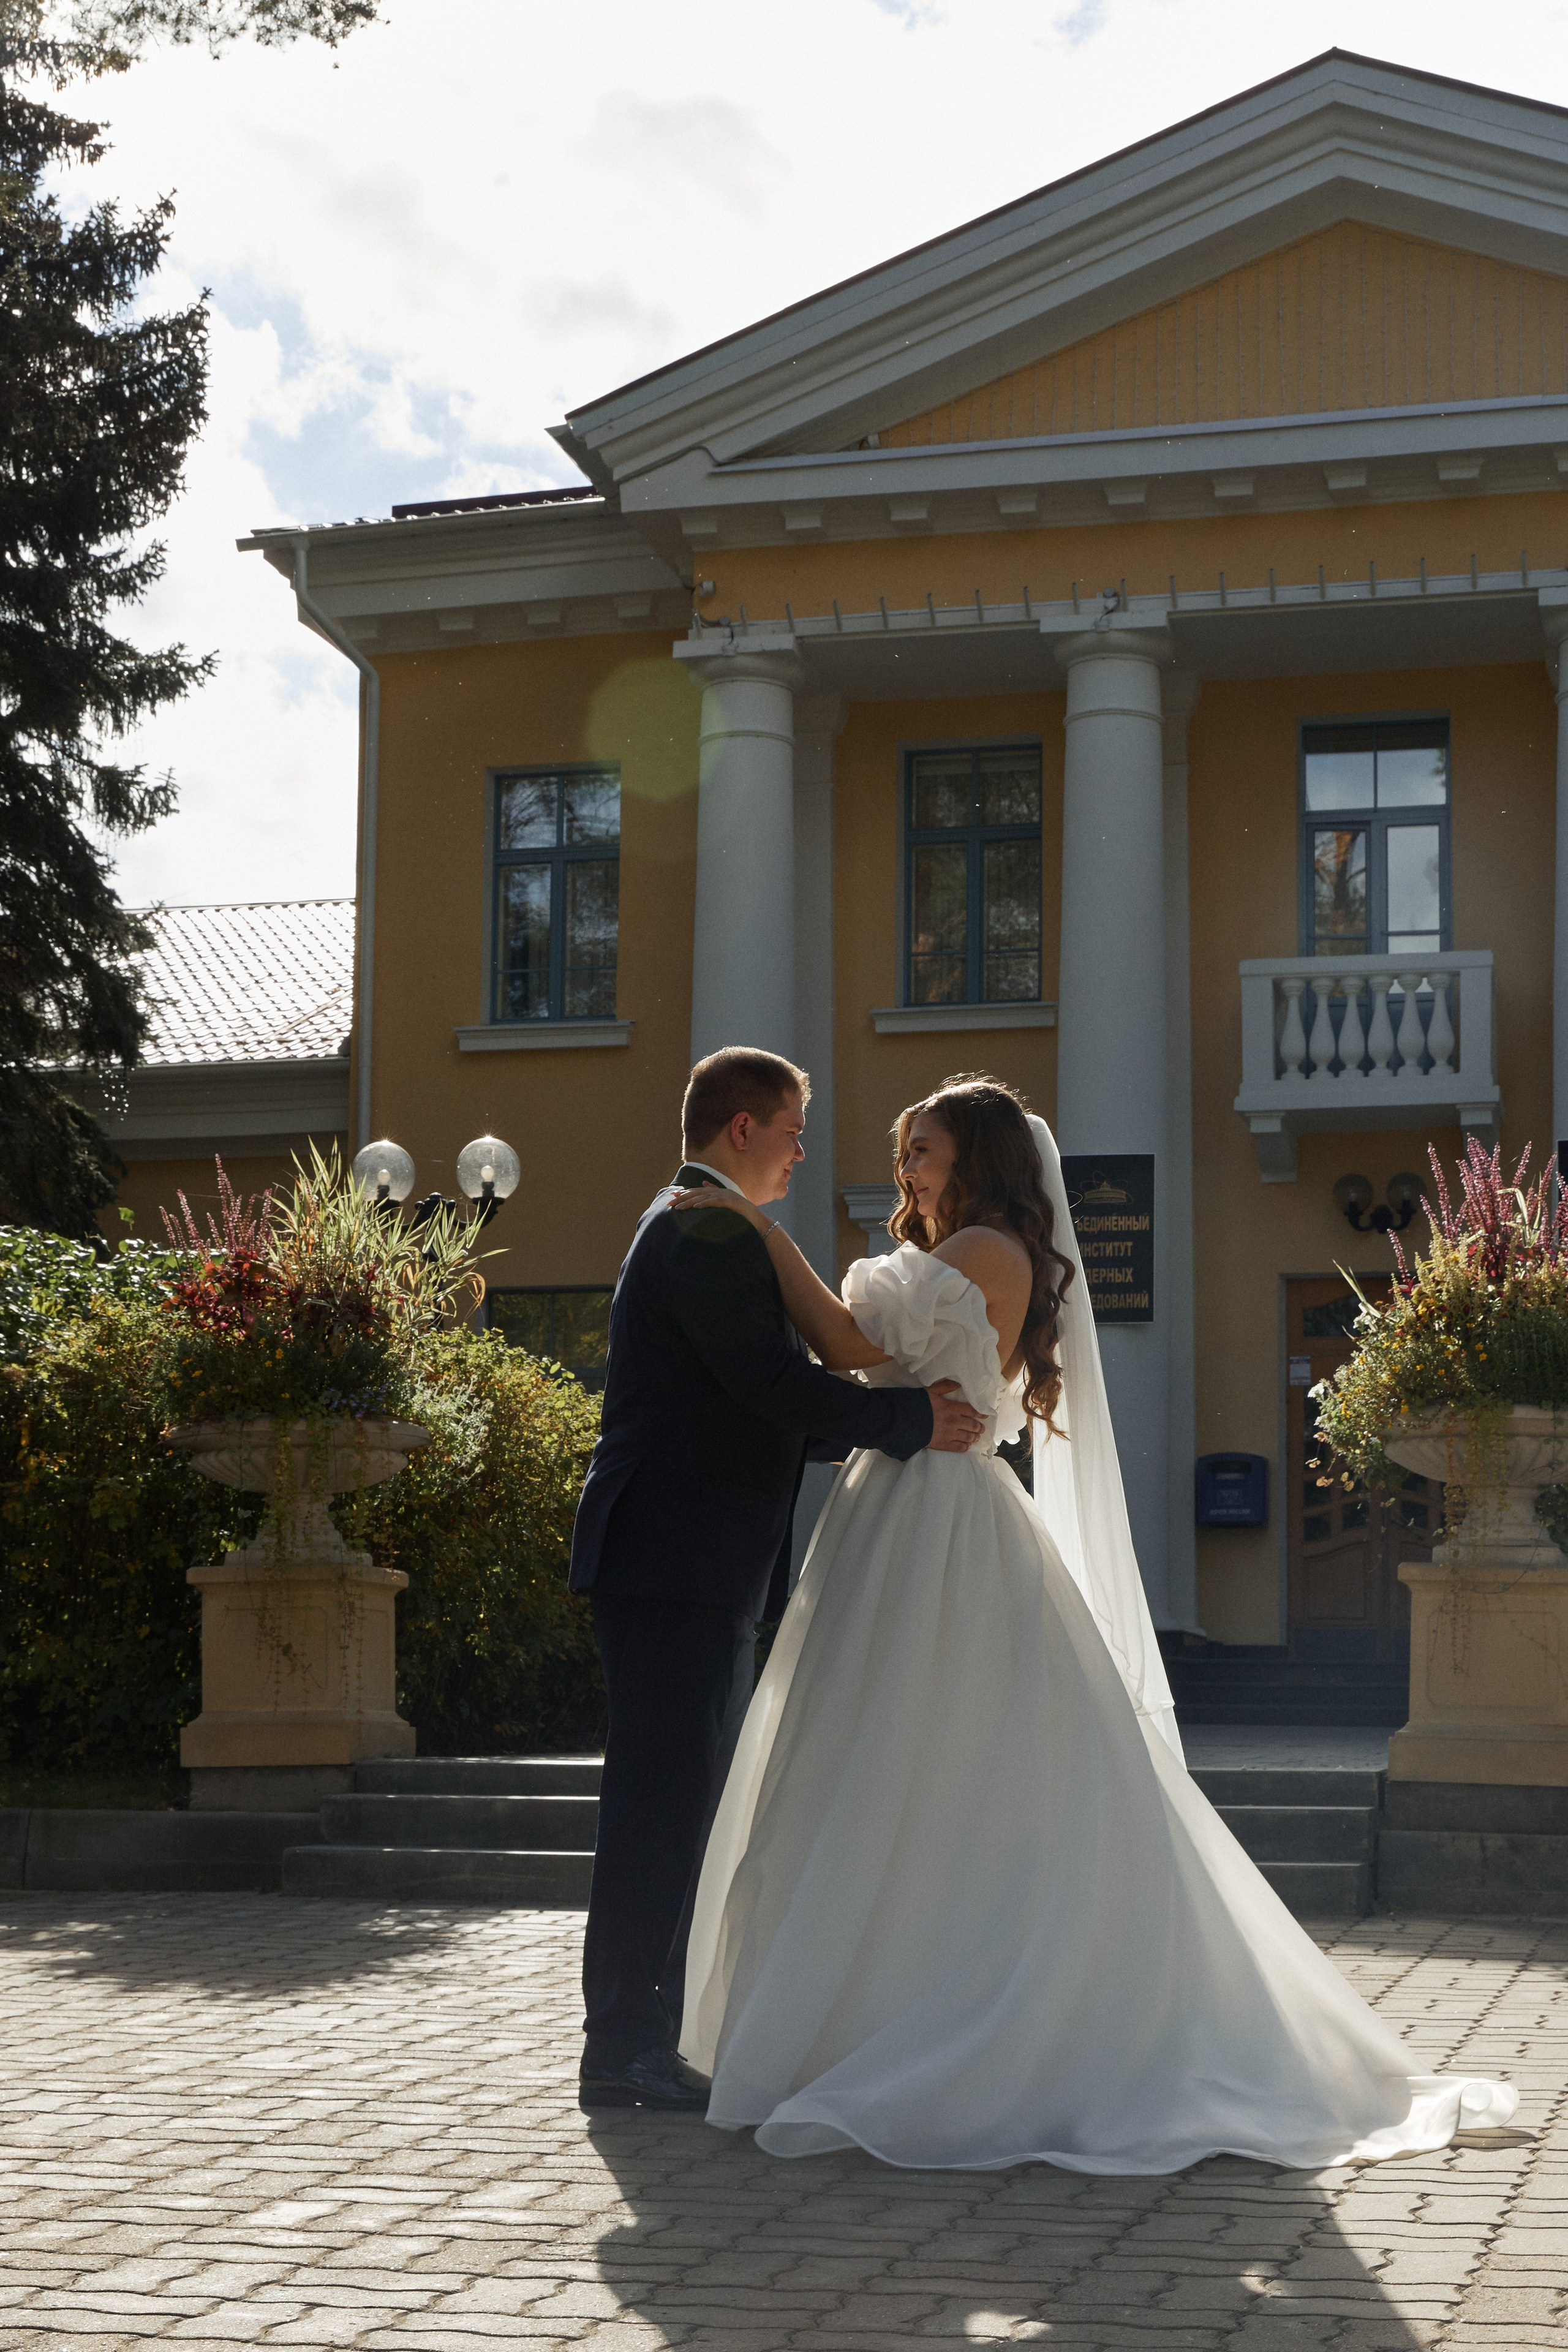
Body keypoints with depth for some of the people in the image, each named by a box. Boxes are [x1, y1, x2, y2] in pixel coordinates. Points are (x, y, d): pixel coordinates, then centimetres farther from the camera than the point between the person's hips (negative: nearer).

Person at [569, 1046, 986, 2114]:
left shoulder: (698, 1228, 23)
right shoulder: (712, 1233, -12)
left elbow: (763, 1402, 20)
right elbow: (777, 1386, -20)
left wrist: (889, 1422, 9)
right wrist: (913, 1419, -10)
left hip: (697, 1563, 11)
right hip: (681, 1558, -11)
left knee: (674, 1803, 12)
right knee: (663, 1800, -8)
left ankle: (641, 2038, 16)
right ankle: (625, 2052, -5)